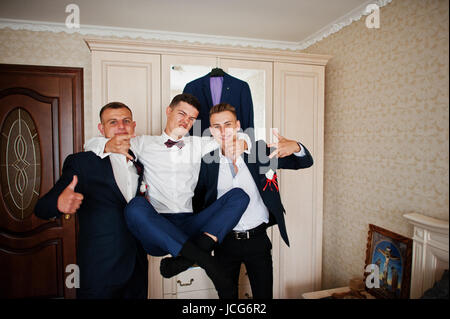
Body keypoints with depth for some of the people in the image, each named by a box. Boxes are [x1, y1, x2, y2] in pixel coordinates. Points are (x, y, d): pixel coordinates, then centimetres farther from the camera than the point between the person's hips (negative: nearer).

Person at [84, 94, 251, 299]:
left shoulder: (198, 145, 20)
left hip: (189, 227, 2)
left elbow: (241, 137, 23)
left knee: (239, 195, -15)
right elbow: (91, 144, 13)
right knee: (136, 206, -34)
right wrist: (108, 146, -12)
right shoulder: (144, 144, 15)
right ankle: (205, 260, -31)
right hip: (156, 229, -2)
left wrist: (240, 143, -3)